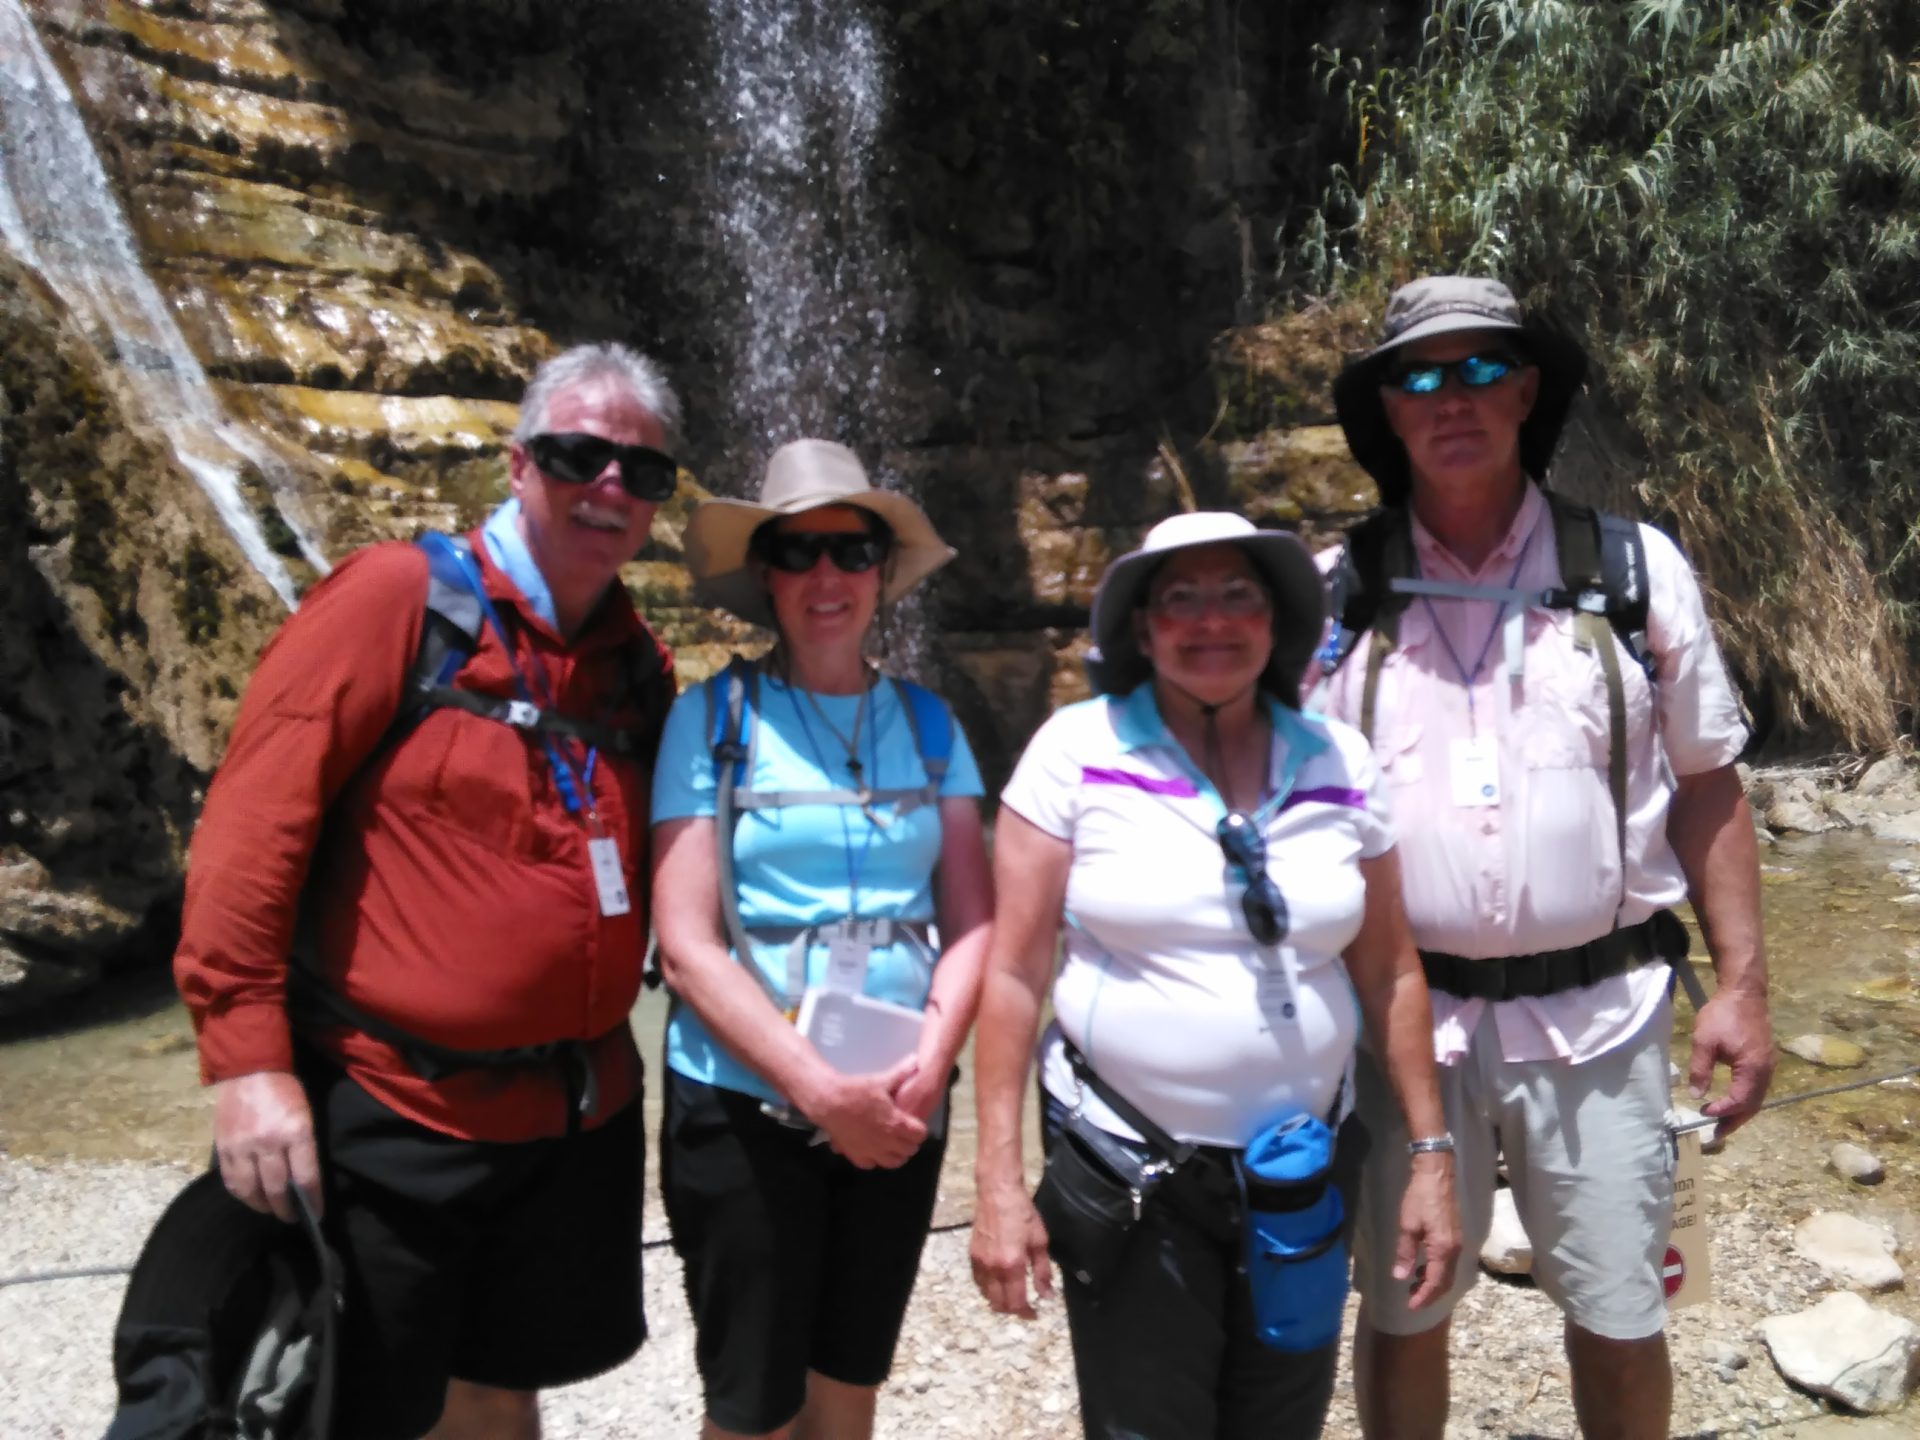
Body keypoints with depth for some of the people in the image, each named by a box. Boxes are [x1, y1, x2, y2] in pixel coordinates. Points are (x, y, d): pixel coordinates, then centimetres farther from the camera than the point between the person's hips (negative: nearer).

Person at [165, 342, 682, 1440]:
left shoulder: (641, 664, 6)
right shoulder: (403, 597, -11)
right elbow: (254, 820, -14)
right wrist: (247, 1057, -17)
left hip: (580, 1117, 5)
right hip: (392, 1113, -5)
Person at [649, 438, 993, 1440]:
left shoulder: (926, 722, 4)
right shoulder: (714, 716, -7)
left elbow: (973, 921, 1)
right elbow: (687, 944, -12)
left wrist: (925, 1068, -15)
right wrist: (822, 1091, -18)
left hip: (898, 1112, 4)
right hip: (747, 1108, -3)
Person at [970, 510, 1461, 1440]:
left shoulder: (1338, 764, 1)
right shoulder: (1077, 751, -8)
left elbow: (1388, 973, 6)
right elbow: (1013, 971, -8)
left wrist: (1431, 1154, 5)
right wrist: (999, 1181, -10)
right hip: (1126, 1177, -3)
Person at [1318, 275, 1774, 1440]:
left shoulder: (1636, 570, -1)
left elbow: (1707, 785, 4)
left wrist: (1743, 985, -1)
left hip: (1595, 1013, 0)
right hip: (1405, 1016, 0)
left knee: (1619, 1321, 13)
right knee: (1401, 1312, 15)